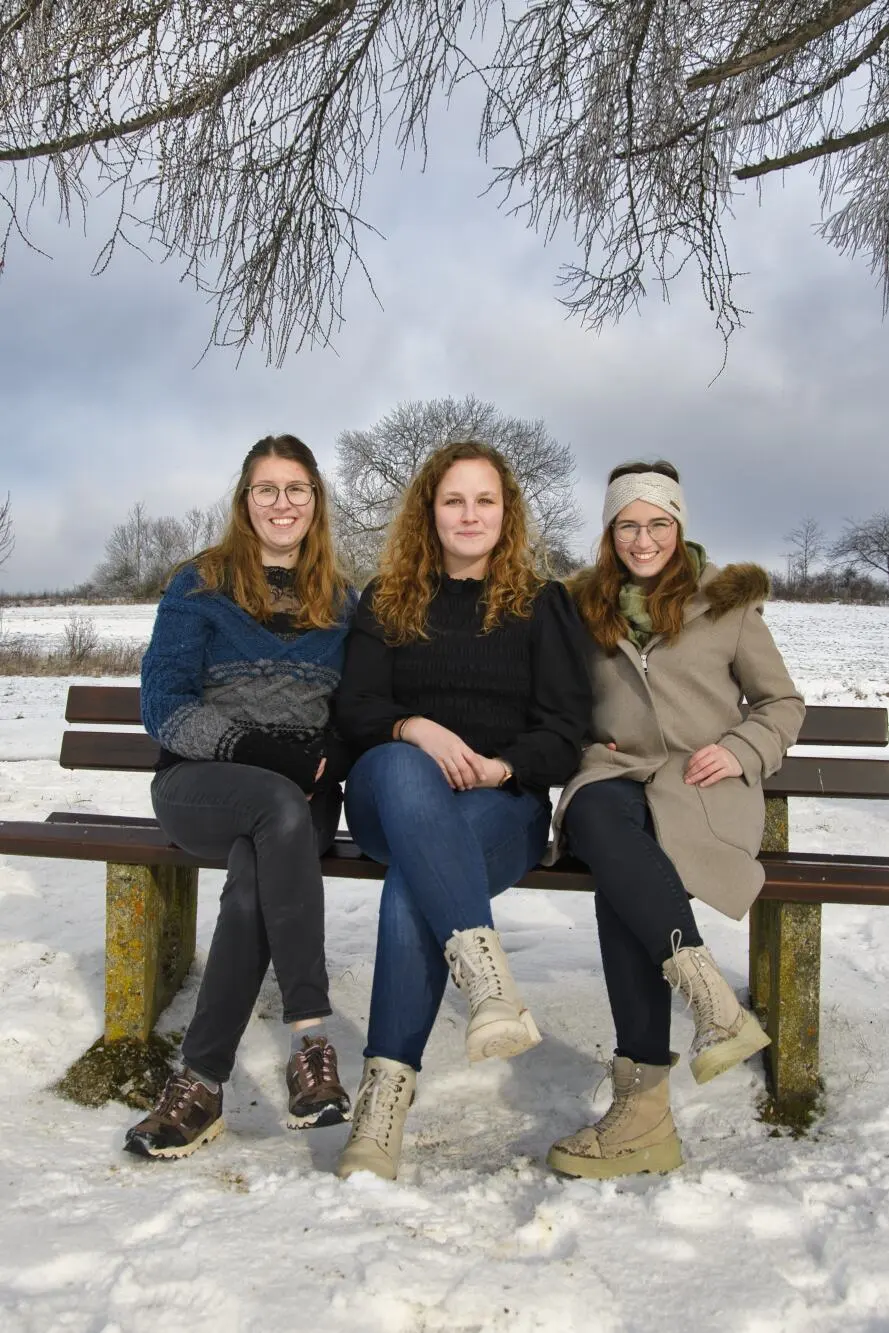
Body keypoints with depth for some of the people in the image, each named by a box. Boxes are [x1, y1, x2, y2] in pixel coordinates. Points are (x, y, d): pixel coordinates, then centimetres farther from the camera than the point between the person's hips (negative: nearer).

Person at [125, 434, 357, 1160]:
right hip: (202, 781, -2)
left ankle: (203, 1080, -26)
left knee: (253, 878, -33)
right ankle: (310, 1034, -37)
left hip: (300, 791, 2)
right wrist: (255, 747, -16)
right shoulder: (200, 585, 7)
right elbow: (163, 703, -2)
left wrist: (331, 753, -8)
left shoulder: (341, 601, 16)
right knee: (282, 807, -38)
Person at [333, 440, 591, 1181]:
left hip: (503, 801, -1)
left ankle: (388, 1088, -35)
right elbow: (355, 708, 6)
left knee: (415, 874, -36)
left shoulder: (543, 604, 13)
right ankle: (486, 974, -53)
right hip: (392, 793, 1)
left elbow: (564, 731, 4)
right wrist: (415, 729, -17)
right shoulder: (387, 600, 17)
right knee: (402, 770, -39)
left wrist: (500, 768, -16)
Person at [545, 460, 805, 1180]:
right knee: (596, 817, -39)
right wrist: (583, 748, 5)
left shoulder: (725, 603, 12)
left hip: (702, 786, -2)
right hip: (615, 776, 2)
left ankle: (644, 1104, -35)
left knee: (619, 880, -36)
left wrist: (742, 751, -4)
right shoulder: (584, 608, 18)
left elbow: (782, 702, 16)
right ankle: (712, 997, -42)